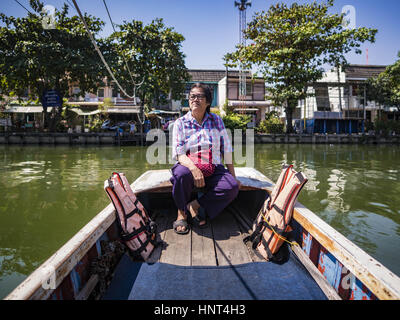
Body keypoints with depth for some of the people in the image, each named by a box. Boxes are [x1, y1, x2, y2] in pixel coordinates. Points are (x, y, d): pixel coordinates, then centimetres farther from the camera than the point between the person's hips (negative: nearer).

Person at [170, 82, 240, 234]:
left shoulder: (216, 120, 9)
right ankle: (182, 212, -10)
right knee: (181, 174, -37)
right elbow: (178, 153, -10)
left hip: (214, 169, 2)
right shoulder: (180, 123, 2)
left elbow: (227, 149, 7)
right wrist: (194, 169, -30)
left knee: (232, 187, -26)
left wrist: (233, 175, 0)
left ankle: (195, 205, -12)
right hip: (189, 166, -1)